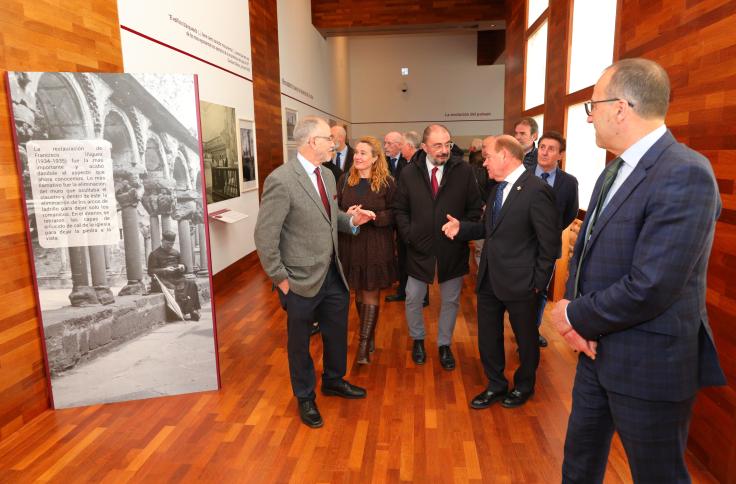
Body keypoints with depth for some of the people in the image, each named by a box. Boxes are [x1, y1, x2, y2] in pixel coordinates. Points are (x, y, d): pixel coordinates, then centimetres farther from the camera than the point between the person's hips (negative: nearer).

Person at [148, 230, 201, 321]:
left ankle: (193, 310, -25)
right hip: (162, 279, -4)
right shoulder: (154, 254, 6)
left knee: (191, 282, -24)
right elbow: (150, 272, -2)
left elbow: (184, 268, 29)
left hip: (176, 277, 4)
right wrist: (164, 270, -16)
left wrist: (182, 267, 4)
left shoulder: (176, 253, 23)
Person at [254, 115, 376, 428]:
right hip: (302, 280, -7)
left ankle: (334, 381, 48)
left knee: (337, 332, 22)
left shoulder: (327, 175, 5)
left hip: (333, 274, 7)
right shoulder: (281, 180, -20)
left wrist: (351, 219, -3)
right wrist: (280, 279, -15)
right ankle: (305, 397, 38)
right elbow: (265, 236, -18)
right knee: (300, 341, 15)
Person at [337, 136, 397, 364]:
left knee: (371, 294, 2)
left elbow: (394, 214, -5)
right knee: (359, 293, 13)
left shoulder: (386, 182, -5)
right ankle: (369, 334, 30)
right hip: (351, 244, 4)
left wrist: (372, 217, -20)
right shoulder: (345, 179, 4)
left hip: (376, 246, -3)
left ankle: (364, 345, 7)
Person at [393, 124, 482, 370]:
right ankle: (418, 340, 36)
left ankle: (444, 345, 34)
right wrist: (409, 235, -7)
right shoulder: (409, 173, -4)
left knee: (450, 301, 13)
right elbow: (400, 209, 3)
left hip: (453, 250, 0)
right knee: (413, 299, 11)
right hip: (420, 248, 1)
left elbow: (475, 208, 0)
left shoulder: (464, 171, -7)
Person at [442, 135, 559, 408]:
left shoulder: (536, 190, -18)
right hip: (489, 278, 7)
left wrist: (538, 282, -13)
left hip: (520, 281, -7)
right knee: (487, 336, 16)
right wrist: (461, 228, -2)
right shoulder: (498, 188, 7)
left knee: (525, 338, 16)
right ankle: (495, 385, 36)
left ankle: (524, 386, 39)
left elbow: (550, 242, -16)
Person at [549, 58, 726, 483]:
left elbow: (650, 288, -29)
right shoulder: (615, 170, 8)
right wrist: (573, 307, -9)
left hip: (648, 364, -8)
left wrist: (578, 317, -13)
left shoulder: (685, 174, -24)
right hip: (599, 349, 8)